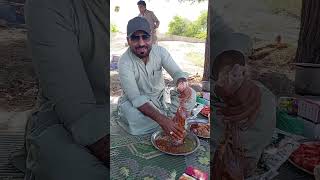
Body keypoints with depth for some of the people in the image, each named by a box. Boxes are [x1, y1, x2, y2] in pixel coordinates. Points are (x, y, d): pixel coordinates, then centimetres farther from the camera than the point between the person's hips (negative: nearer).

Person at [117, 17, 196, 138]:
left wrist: (183, 84, -42)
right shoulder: (124, 62, -24)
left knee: (190, 95, -15)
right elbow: (135, 98, -32)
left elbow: (177, 72, -15)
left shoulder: (160, 51, -12)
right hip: (136, 103, -3)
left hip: (160, 98, 3)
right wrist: (161, 119, -45)